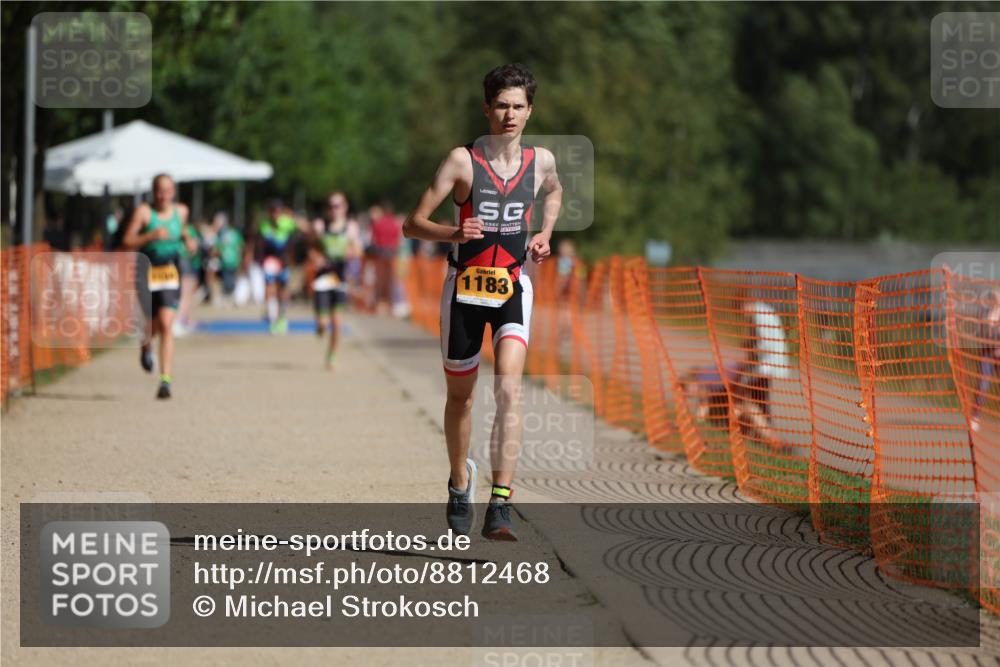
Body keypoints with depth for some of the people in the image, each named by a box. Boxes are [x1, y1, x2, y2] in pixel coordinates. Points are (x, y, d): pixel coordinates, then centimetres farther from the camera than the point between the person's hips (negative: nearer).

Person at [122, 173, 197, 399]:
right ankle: (146, 346, 40)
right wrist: (152, 235, -22)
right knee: (151, 325, 0)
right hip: (146, 271, -2)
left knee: (166, 325, -11)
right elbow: (127, 243, -9)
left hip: (170, 272, 2)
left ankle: (165, 380, -13)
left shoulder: (181, 211, 5)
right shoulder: (144, 212, -7)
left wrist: (187, 240, 5)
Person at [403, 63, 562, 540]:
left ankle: (500, 505, -24)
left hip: (512, 288, 1)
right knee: (460, 394, 12)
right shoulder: (462, 160, -8)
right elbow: (412, 224, -7)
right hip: (465, 286, -1)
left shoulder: (541, 160, 2)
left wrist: (545, 233, 11)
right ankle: (460, 480, 40)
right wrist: (453, 233, -25)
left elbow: (554, 192, 29)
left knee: (509, 387, -19)